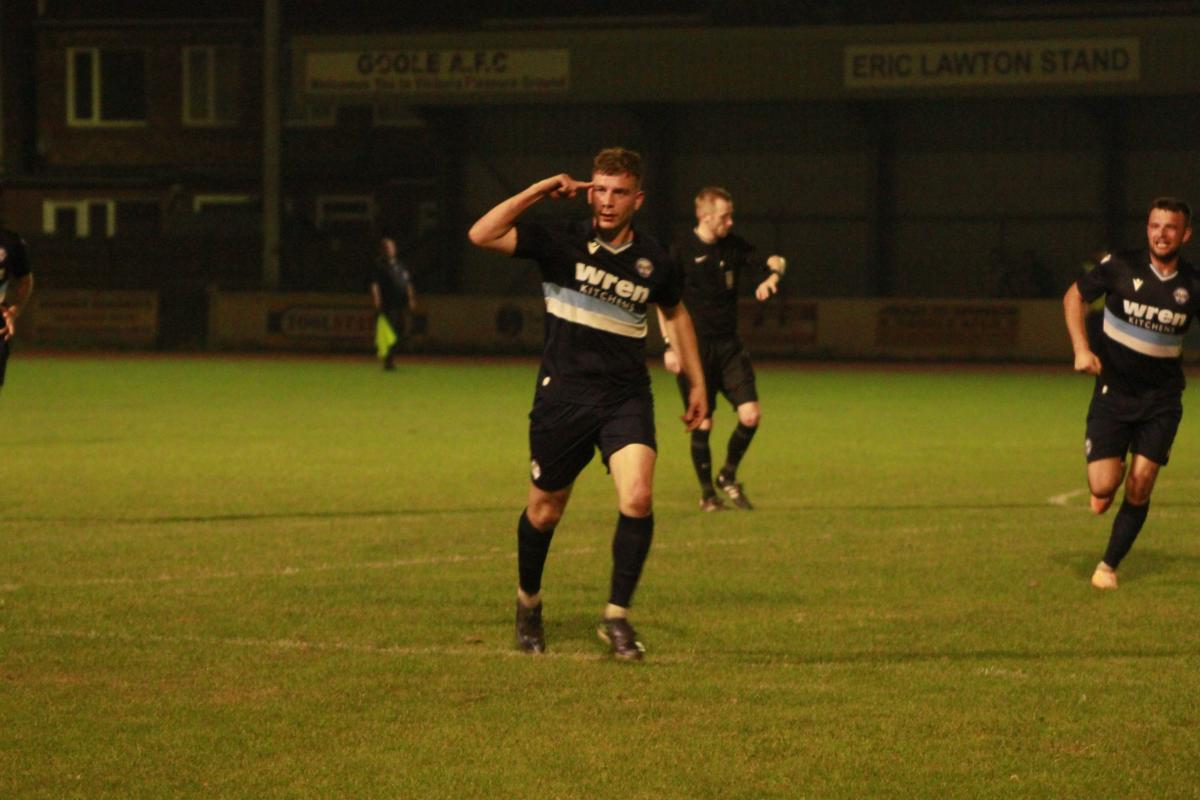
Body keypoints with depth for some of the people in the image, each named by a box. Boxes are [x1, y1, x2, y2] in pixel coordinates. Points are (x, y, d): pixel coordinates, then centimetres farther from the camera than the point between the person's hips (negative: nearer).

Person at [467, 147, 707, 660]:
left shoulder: (653, 261, 1)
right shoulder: (562, 243, -7)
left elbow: (675, 313, 22)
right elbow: (482, 235, -17)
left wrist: (696, 382, 22)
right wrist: (540, 191, -18)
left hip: (627, 397, 1)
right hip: (563, 396, -1)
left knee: (637, 498, -20)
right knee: (544, 512, 9)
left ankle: (616, 616, -7)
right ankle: (528, 603, 37)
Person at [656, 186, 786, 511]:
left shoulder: (734, 246, 7)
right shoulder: (683, 250, -7)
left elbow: (774, 261, 13)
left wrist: (772, 276, -11)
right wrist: (670, 346, -10)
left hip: (729, 344, 4)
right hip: (695, 347, -4)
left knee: (751, 415, -7)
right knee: (702, 424, -1)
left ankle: (728, 476, 16)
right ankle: (707, 493, 16)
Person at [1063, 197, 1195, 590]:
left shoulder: (1192, 286, -5)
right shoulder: (1120, 266, -9)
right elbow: (1074, 296, 5)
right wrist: (1081, 349, -8)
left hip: (1162, 399, 1)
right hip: (1113, 391, -1)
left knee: (1140, 486, -7)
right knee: (1103, 485, -13)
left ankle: (1109, 566, 11)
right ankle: (1106, 485, 26)